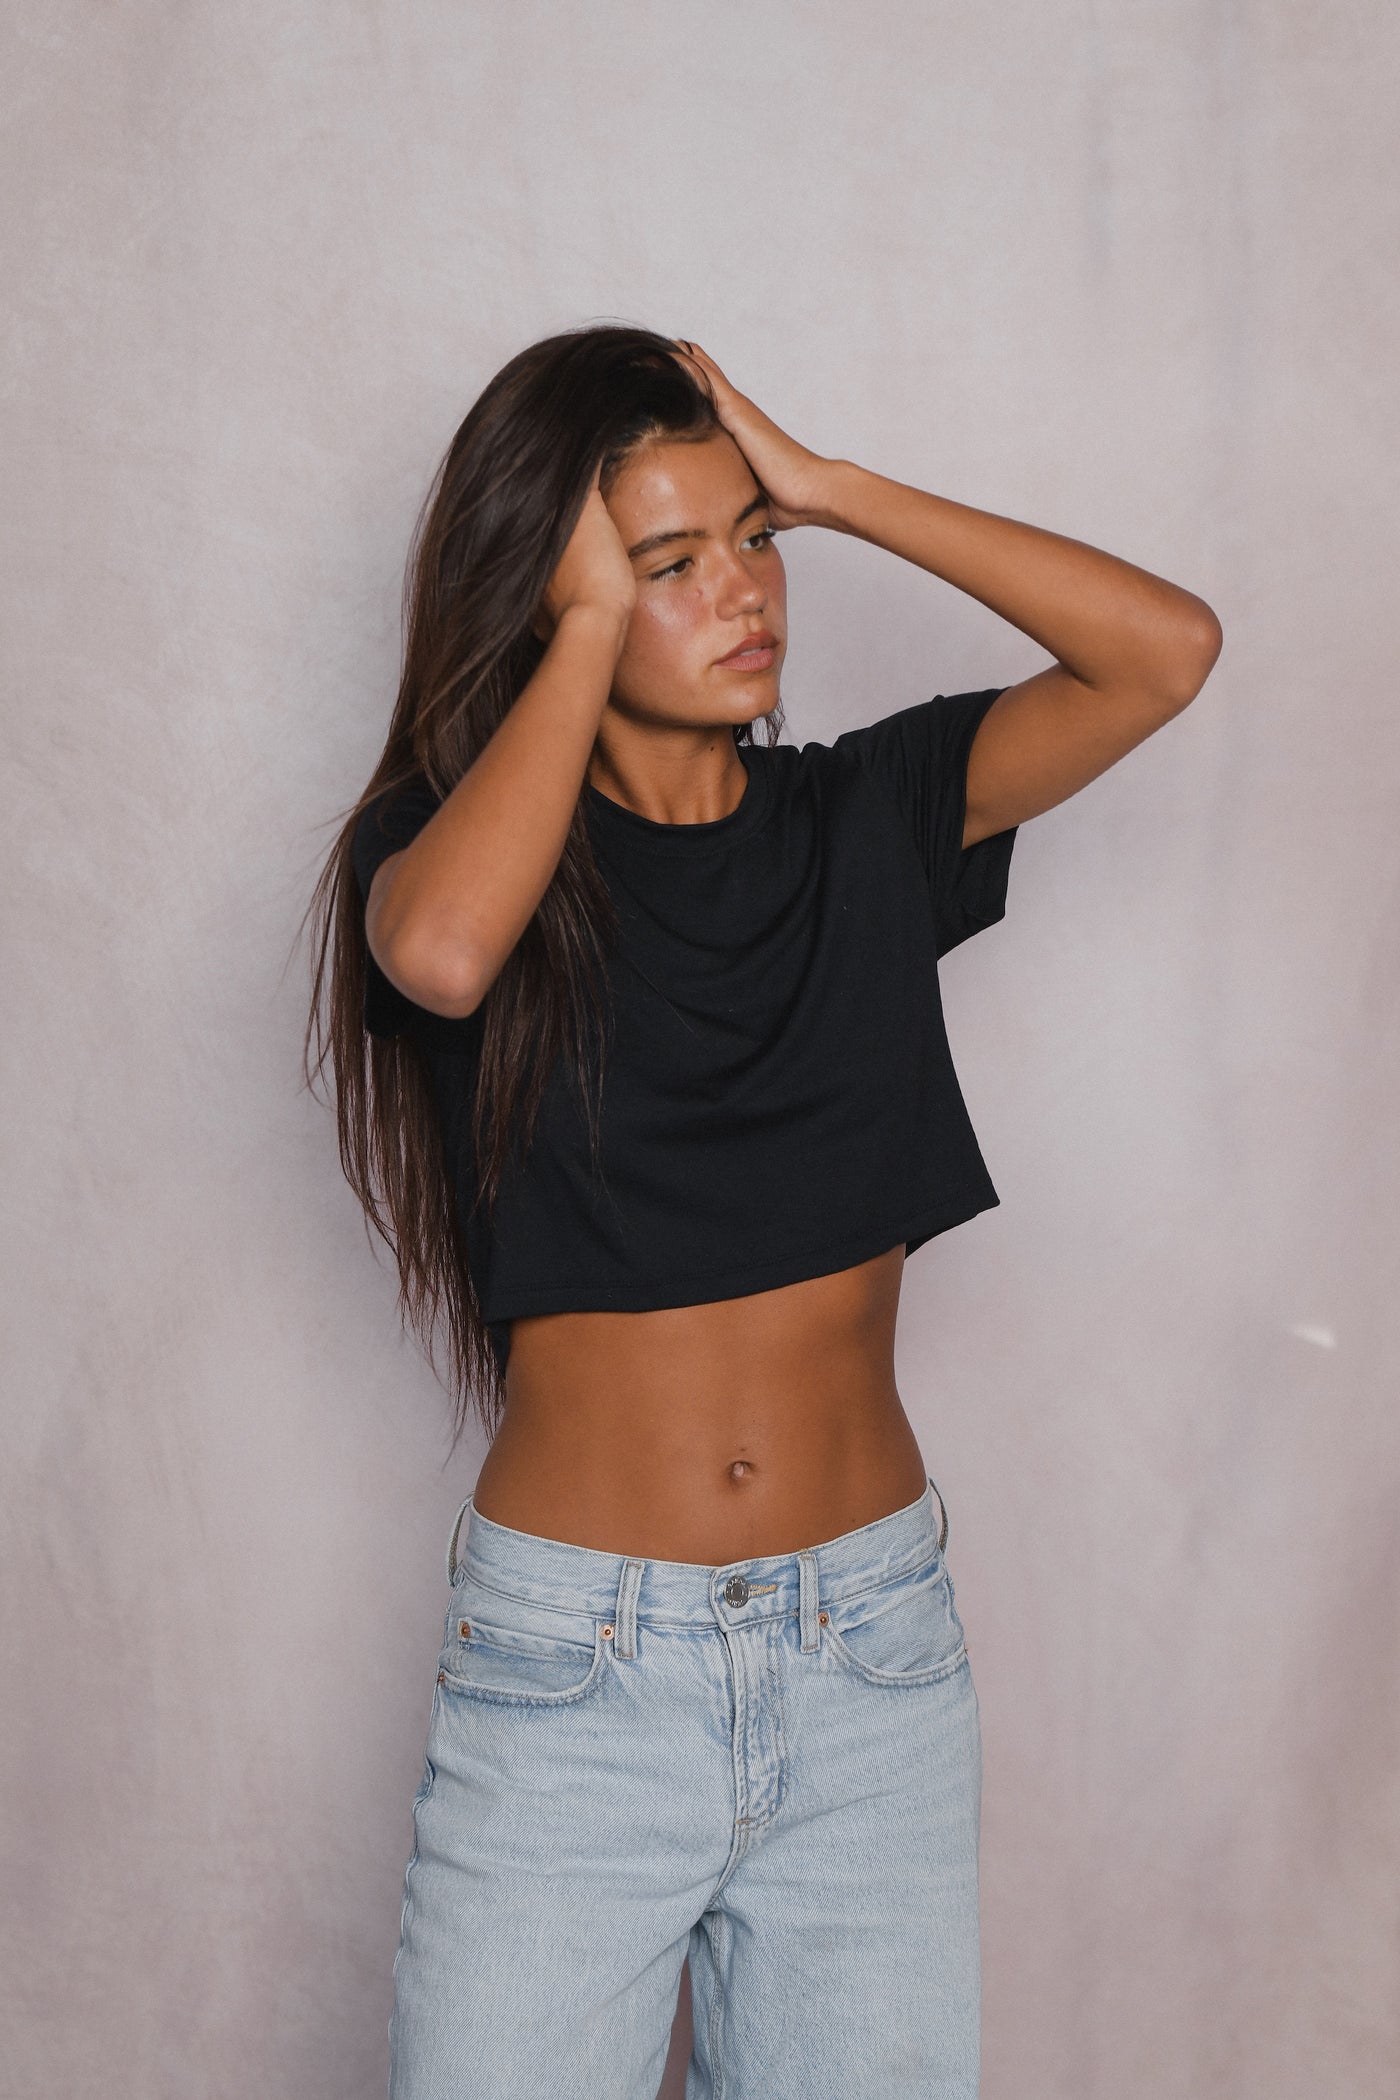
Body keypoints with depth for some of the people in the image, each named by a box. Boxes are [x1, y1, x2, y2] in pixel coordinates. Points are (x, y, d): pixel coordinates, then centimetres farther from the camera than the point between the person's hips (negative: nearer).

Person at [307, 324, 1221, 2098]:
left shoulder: (865, 816, 4)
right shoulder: (454, 837, -3)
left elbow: (1166, 648, -7)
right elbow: (442, 951, -28)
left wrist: (827, 484, -6)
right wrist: (592, 622, -15)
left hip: (872, 1649, 2)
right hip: (565, 1665, -2)